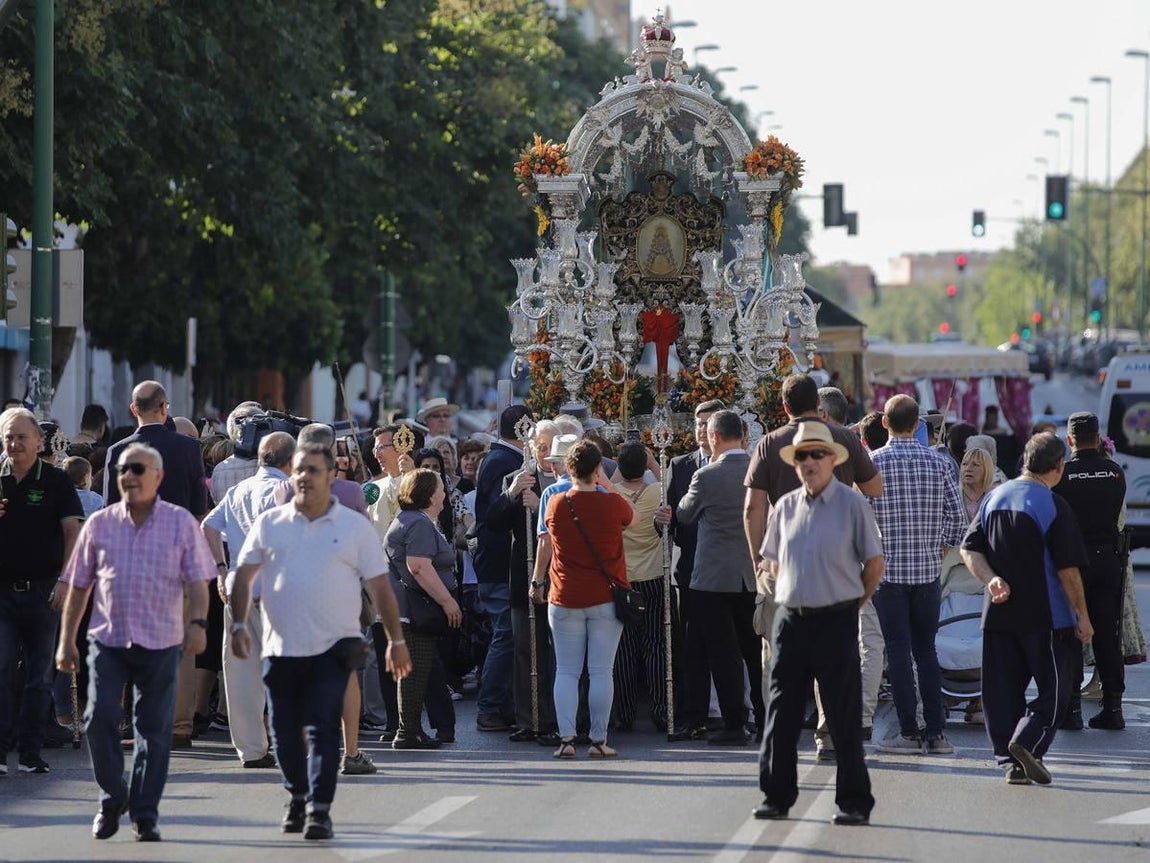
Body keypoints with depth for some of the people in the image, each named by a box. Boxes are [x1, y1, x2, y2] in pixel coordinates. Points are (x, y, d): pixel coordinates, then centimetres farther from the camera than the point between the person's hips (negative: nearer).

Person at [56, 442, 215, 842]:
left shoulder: (181, 523, 2)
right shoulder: (100, 524, 6)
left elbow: (197, 581, 0)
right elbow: (78, 586, 10)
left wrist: (197, 622, -16)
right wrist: (66, 640, 7)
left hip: (160, 643, -1)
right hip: (107, 639, 1)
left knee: (154, 728, 1)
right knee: (99, 717, -10)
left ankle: (145, 813, 10)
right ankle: (112, 798, 9)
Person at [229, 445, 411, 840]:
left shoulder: (354, 527, 2)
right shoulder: (270, 523, 6)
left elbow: (379, 587, 4)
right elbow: (244, 575, 7)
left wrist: (396, 640, 2)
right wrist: (238, 625, -5)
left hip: (332, 646, -2)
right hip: (281, 645, 2)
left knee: (323, 729, -11)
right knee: (284, 730, 9)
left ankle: (319, 809, -11)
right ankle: (298, 796, 30)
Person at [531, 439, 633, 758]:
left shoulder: (556, 504, -4)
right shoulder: (612, 503, -9)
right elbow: (631, 517, 16)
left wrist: (538, 582, 26)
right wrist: (605, 482, 17)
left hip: (565, 598, 1)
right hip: (606, 598, -1)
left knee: (566, 672, 5)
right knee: (601, 672, 2)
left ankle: (566, 738, -3)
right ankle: (598, 740, 2)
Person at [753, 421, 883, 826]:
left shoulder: (851, 503, -4)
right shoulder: (786, 507, 9)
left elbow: (874, 562, 1)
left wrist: (854, 601, 5)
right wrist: (792, 595, 13)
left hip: (836, 622, -4)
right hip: (790, 620, 4)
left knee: (843, 717, -1)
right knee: (781, 713, 5)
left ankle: (854, 803, 4)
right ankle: (776, 796, 13)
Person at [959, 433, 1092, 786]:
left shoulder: (994, 498, 9)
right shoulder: (1054, 507, -11)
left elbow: (969, 549, 6)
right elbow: (1068, 570, -11)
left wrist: (990, 579, -5)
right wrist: (1082, 616, -3)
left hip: (999, 612, 5)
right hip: (1046, 616, -5)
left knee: (1004, 690, 9)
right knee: (1054, 688, 3)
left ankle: (1010, 761, 6)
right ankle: (1027, 741, -17)